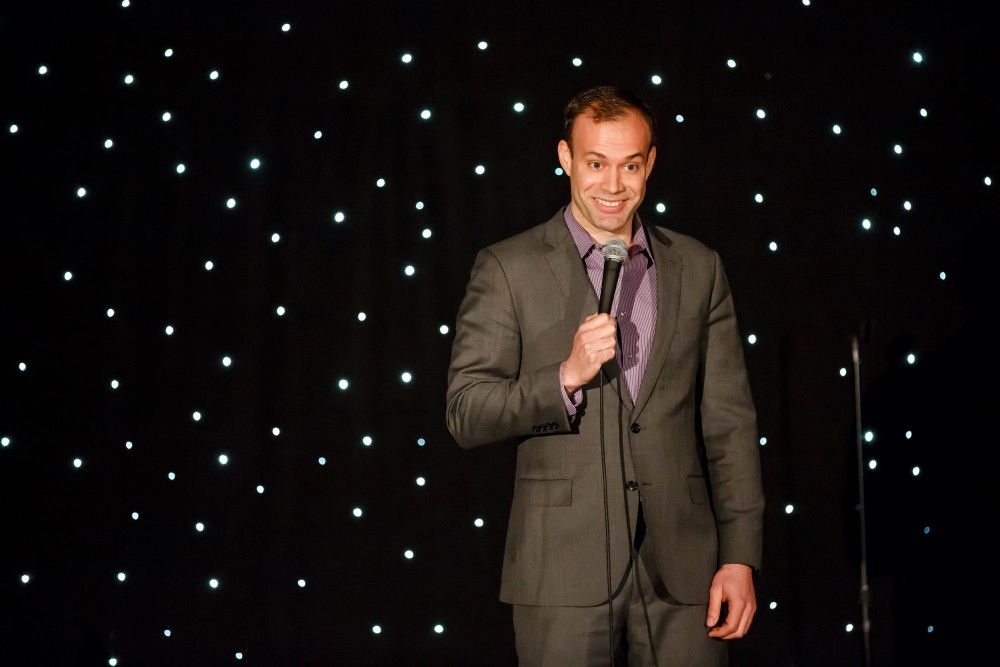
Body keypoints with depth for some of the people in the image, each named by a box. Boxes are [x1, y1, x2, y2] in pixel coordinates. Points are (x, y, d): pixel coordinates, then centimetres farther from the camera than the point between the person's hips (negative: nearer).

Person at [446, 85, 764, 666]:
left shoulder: (699, 269, 10)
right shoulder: (509, 269, 2)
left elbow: (729, 423, 8)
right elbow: (467, 416, -2)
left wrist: (741, 556, 1)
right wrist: (566, 377, -17)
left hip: (681, 571, 2)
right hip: (564, 574, -2)